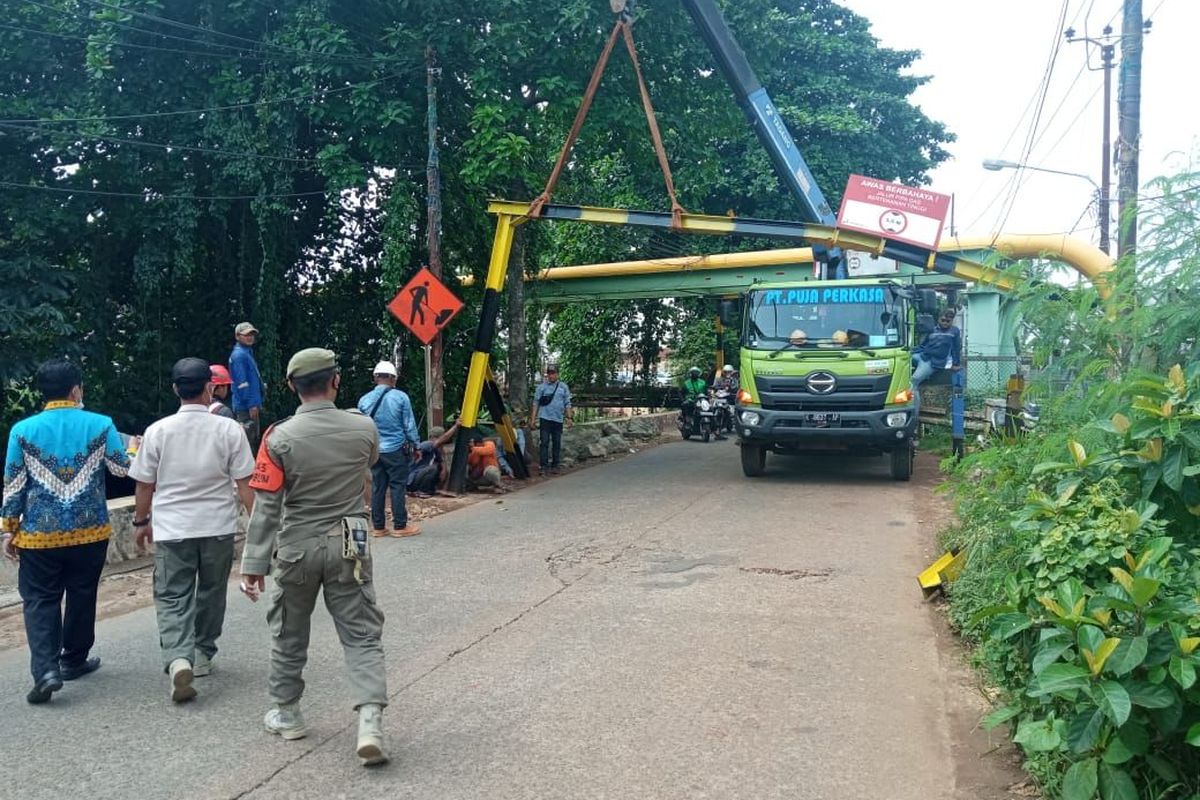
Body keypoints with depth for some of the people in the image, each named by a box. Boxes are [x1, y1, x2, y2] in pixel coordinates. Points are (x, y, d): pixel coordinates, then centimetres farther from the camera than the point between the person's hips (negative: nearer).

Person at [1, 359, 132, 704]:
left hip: (40, 533, -1)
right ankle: (73, 661, 29)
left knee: (40, 600, 6)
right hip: (90, 531, 1)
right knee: (81, 596, 15)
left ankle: (46, 669, -9)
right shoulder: (100, 425, -7)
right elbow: (123, 469, 1)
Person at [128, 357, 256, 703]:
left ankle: (178, 658, -17)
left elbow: (144, 484, 3)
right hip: (218, 528, 1)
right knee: (211, 594, 18)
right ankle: (203, 655, 31)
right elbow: (244, 483, -7)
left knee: (172, 598, 4)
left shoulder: (158, 431, -4)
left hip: (171, 530, 0)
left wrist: (141, 522, 18)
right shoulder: (229, 429, -8)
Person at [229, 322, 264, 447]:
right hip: (246, 407, -10)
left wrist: (258, 403, 19)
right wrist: (251, 405, -20)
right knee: (248, 440, -8)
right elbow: (241, 383, -19)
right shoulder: (239, 355, -13)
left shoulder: (248, 353, 17)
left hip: (252, 405, 10)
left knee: (254, 440, 15)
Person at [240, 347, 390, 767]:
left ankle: (286, 713, 33)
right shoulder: (364, 428, -7)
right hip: (349, 547, 1)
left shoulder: (280, 437, -12)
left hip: (296, 548, 0)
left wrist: (254, 564, -7)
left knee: (289, 633, 18)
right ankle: (370, 722, -9)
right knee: (362, 635, 4)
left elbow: (266, 508, -12)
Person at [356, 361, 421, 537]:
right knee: (398, 487, 2)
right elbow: (409, 425, -4)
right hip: (396, 449, -4)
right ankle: (400, 526, 5)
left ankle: (378, 527, 13)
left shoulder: (364, 400, 1)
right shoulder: (400, 397, -9)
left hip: (374, 450, 4)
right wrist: (415, 445, 8)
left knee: (377, 487, 8)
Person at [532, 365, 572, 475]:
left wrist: (568, 417, 4)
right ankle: (544, 465, -4)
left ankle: (555, 465, 17)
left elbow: (567, 403, 11)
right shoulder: (542, 387, 3)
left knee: (557, 443, 8)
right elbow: (536, 402, 4)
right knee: (544, 442, -6)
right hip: (545, 418, -2)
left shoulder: (563, 387, 9)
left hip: (558, 419, 2)